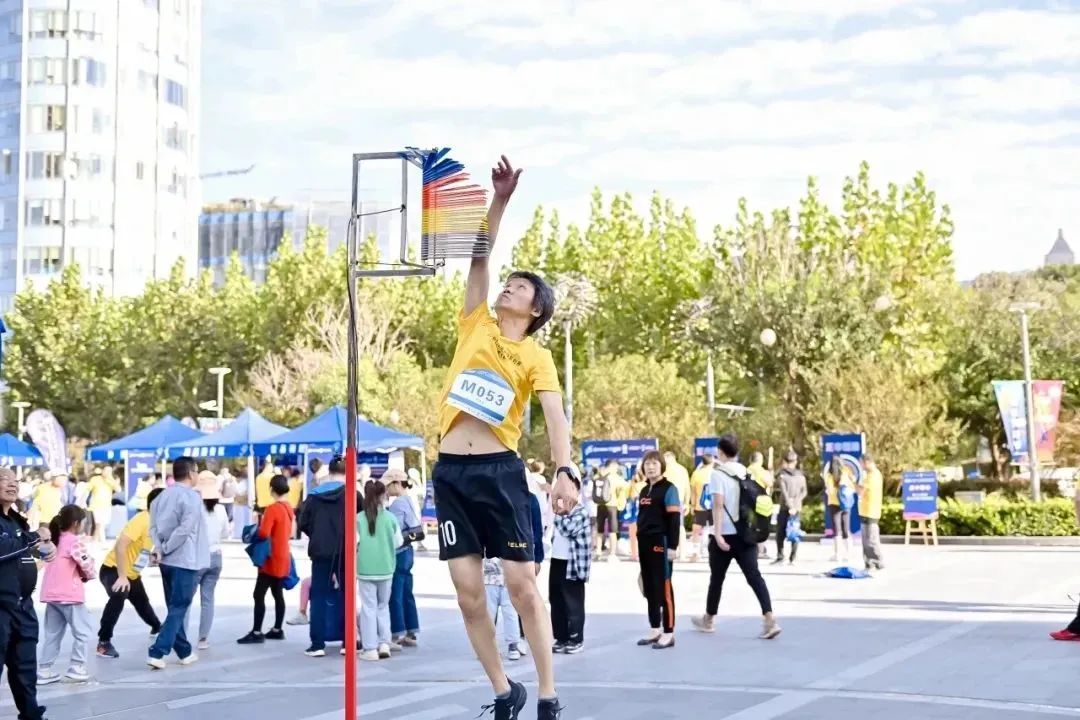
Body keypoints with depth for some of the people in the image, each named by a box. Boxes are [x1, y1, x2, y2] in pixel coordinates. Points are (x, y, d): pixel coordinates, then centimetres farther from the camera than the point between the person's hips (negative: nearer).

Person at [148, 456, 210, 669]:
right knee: (178, 609, -3)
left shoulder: (162, 496, 8)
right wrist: (167, 548, -10)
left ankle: (185, 652, 25)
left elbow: (153, 527, 4)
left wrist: (161, 547, -1)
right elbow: (185, 529, -20)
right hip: (185, 561, -7)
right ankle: (157, 653, -12)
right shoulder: (192, 497, -13)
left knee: (175, 608, 16)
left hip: (167, 561, 7)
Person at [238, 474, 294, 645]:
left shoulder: (272, 508, -18)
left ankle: (257, 633, -9)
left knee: (259, 595, -7)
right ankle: (277, 630, 18)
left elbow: (264, 533, -25)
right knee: (278, 594, 14)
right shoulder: (289, 507, 8)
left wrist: (258, 526, -6)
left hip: (272, 560, -9)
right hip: (283, 558, 9)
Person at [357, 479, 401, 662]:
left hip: (365, 569, -1)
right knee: (383, 606, 17)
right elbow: (398, 542, 2)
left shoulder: (359, 519, -9)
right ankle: (384, 643, 10)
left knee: (368, 608, 5)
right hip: (386, 569, 1)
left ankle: (370, 649, 3)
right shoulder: (390, 518, -6)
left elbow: (353, 543, -11)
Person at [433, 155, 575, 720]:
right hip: (451, 471, 3)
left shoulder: (536, 357, 2)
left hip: (500, 471, -3)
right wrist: (500, 199, 0)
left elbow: (555, 416, -10)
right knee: (468, 591, 2)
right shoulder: (476, 326, 11)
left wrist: (564, 471, -26)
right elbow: (479, 257, 6)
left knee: (522, 583, -3)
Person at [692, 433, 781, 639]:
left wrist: (717, 534, -19)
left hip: (726, 534, -5)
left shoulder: (718, 474, -9)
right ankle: (770, 620, -18)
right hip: (746, 534, 5)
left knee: (717, 578, 11)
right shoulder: (746, 472, 9)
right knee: (754, 576, -3)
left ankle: (708, 620, 27)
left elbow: (718, 505, -17)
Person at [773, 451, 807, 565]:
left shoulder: (783, 475, -5)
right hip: (797, 508, 3)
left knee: (780, 533, 5)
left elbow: (784, 492, -13)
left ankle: (780, 556, 0)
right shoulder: (801, 475, 7)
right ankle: (793, 558, 2)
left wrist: (790, 506, -15)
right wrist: (796, 501, -2)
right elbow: (804, 492, 2)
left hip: (785, 508, -3)